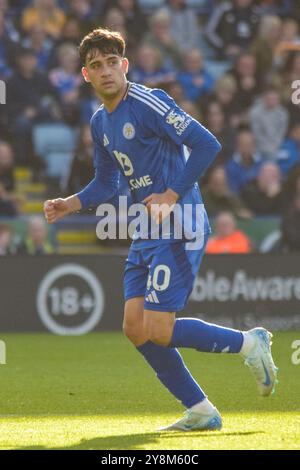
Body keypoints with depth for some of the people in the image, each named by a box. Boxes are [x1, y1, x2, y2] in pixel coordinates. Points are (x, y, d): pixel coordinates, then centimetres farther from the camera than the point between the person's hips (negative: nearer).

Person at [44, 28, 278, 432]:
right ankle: (200, 412, 10)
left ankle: (250, 343, 5)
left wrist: (172, 196, -20)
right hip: (147, 233, 9)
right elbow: (106, 183, 25)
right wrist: (69, 205, 8)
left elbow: (207, 144, -19)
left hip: (179, 229, -9)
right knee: (135, 328, 3)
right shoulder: (100, 122, 13)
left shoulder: (148, 103, -13)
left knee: (159, 331, -14)